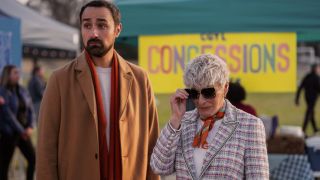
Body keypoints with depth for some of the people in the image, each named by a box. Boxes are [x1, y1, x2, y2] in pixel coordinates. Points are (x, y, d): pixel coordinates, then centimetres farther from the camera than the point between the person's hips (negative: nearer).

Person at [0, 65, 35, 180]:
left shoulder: (22, 91, 8)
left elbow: (30, 110, 10)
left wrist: (30, 127, -6)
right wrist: (21, 130, -15)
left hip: (23, 133, 7)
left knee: (33, 159, 6)